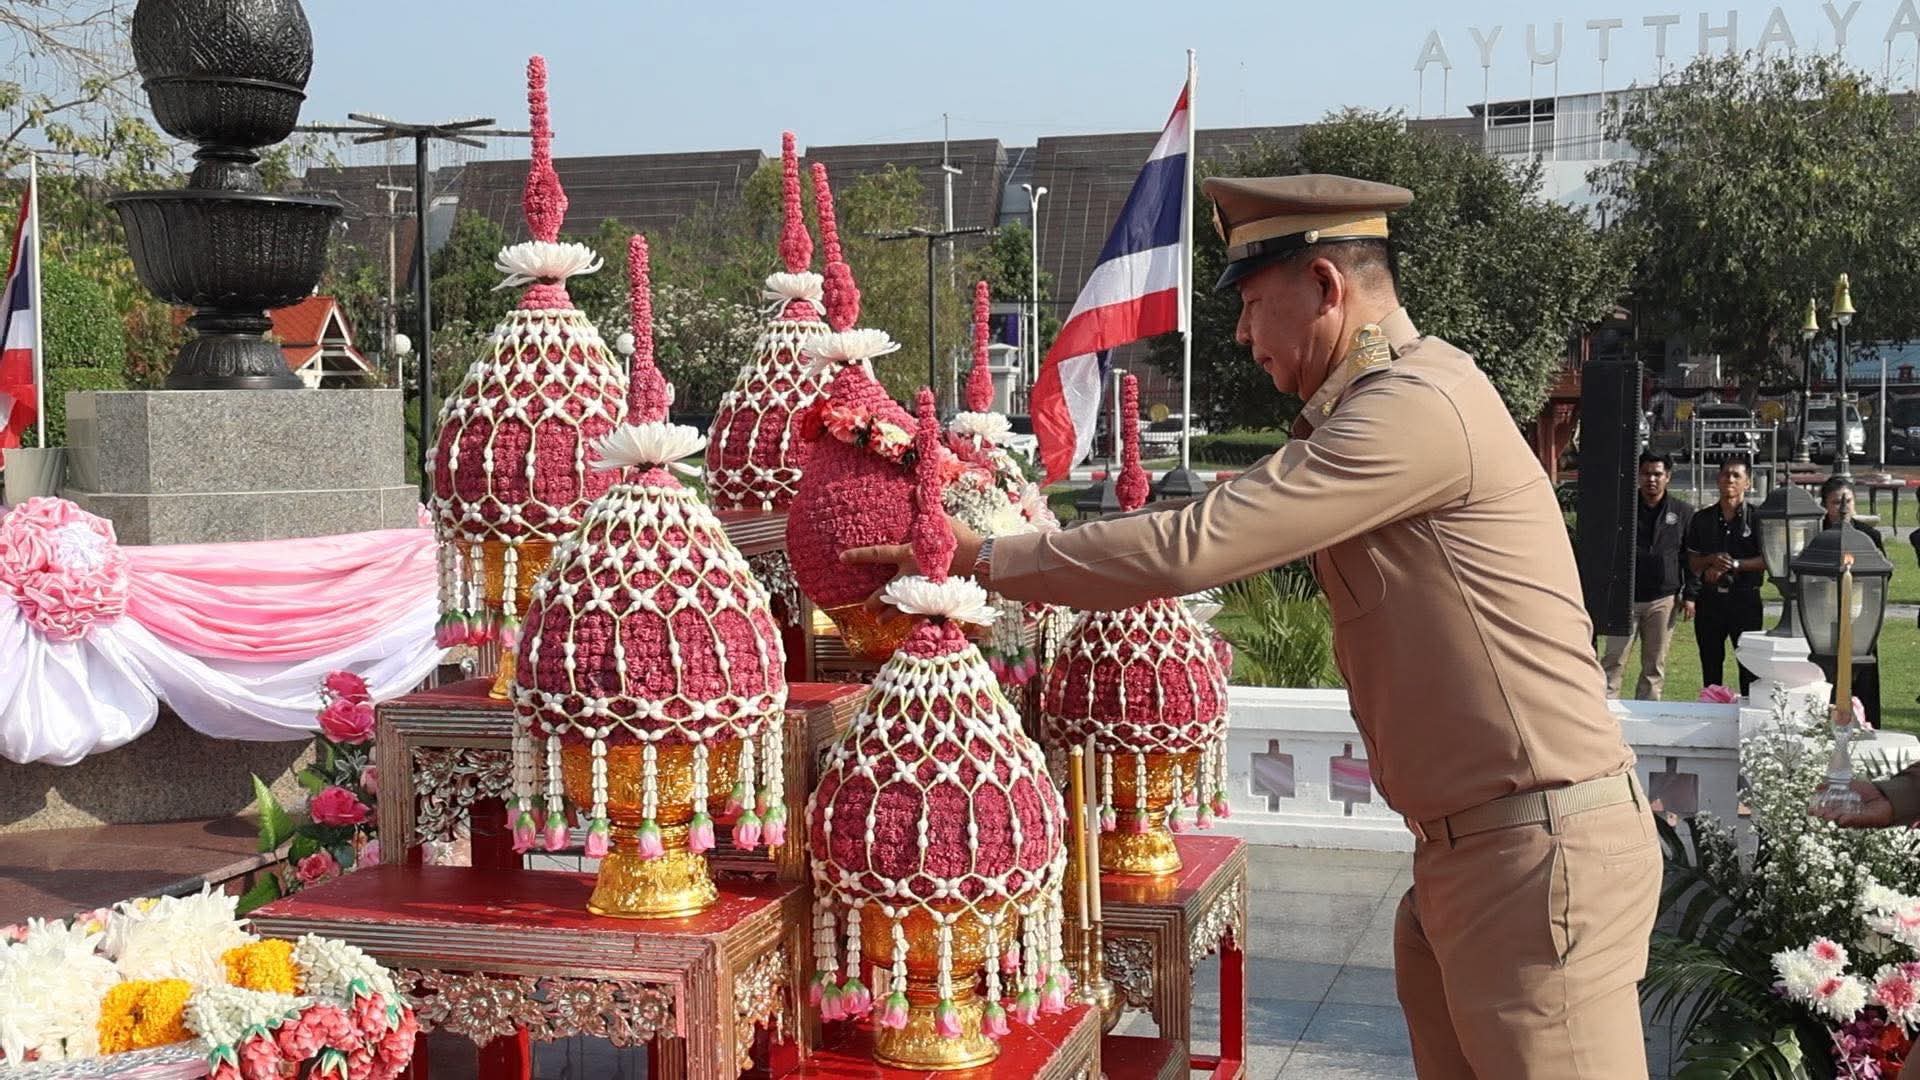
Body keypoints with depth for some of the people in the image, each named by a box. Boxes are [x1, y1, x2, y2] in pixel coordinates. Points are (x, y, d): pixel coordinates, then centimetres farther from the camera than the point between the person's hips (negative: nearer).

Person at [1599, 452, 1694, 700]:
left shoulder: (1683, 511, 7)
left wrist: (1689, 595, 1)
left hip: (1664, 599, 1)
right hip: (1625, 596, 0)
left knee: (1655, 665, 5)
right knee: (1614, 660, -5)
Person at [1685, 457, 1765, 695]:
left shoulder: (1757, 518, 0)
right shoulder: (1702, 519, 10)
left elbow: (1768, 559, -5)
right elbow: (1692, 562, 10)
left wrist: (1734, 565, -14)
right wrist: (1712, 560, -9)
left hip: (1745, 598, -4)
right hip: (1710, 598, 4)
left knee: (1749, 662, -4)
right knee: (1710, 664, 8)